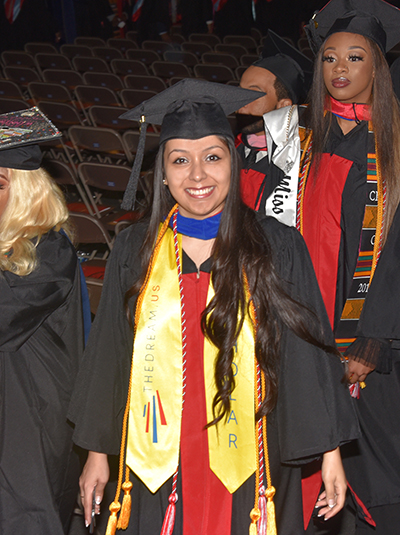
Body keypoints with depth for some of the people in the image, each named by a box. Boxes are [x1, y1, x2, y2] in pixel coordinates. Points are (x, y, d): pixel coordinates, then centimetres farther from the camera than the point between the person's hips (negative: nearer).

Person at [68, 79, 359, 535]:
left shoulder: (279, 249, -4)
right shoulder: (135, 251, 1)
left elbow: (310, 355, -2)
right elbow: (108, 356, 6)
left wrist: (330, 452, -2)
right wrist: (97, 452, 8)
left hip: (246, 464, -1)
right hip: (159, 466, 2)